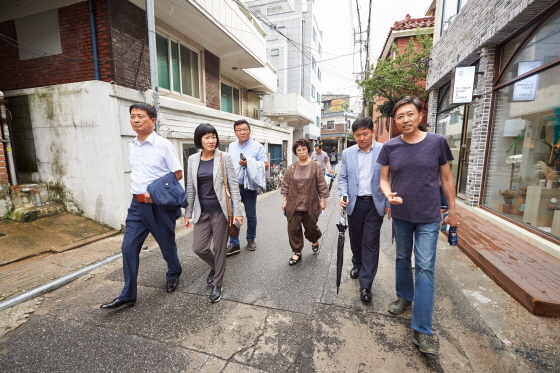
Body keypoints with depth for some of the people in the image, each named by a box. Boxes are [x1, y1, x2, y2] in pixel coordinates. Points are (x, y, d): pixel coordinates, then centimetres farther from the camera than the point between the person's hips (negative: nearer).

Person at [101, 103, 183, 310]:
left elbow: (178, 175, -10)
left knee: (167, 245, 12)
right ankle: (128, 295, 20)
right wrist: (142, 192, 3)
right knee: (128, 248, 6)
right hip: (137, 204, 6)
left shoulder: (164, 145, -11)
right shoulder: (132, 146, 8)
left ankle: (173, 275, 40)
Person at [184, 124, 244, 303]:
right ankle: (215, 267, 39)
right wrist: (188, 213, 9)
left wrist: (237, 211, -13)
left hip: (220, 210, -3)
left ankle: (217, 284, 27)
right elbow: (190, 188, 9)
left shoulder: (224, 157, -6)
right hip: (202, 212, 4)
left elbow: (233, 185, -8)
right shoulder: (192, 159, 4)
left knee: (219, 249, 7)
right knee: (199, 248, 6)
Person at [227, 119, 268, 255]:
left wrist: (249, 164, -21)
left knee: (251, 216, 11)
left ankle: (251, 239, 31)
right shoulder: (231, 147, 10)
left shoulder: (257, 147, -4)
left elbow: (265, 166, -8)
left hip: (249, 187, -3)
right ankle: (234, 244, 14)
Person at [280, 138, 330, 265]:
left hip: (310, 205, -2)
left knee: (310, 227, 10)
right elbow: (285, 185, 6)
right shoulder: (291, 168, 3)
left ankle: (314, 241, 45)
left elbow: (321, 185, -2)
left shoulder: (315, 166, -3)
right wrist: (284, 200, 2)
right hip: (293, 205, 2)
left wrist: (323, 200, -4)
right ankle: (297, 253, 21)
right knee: (293, 229, 4)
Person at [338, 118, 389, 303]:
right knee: (355, 239, 17)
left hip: (375, 204, -3)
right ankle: (357, 265, 42)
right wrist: (343, 194, -12)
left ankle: (366, 284, 11)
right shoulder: (347, 153, 4)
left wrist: (389, 203, -4)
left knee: (370, 244, 1)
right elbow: (343, 178, 6)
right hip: (355, 203, 3)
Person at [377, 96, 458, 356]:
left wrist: (452, 209, 4)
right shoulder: (389, 147, -4)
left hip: (429, 217, -2)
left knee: (425, 267, -2)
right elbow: (384, 178, 1)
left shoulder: (437, 142, -6)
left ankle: (421, 331, 7)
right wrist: (388, 193, -21)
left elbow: (446, 178, 2)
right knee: (402, 259, 18)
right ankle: (404, 297, 42)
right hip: (400, 215, 2)